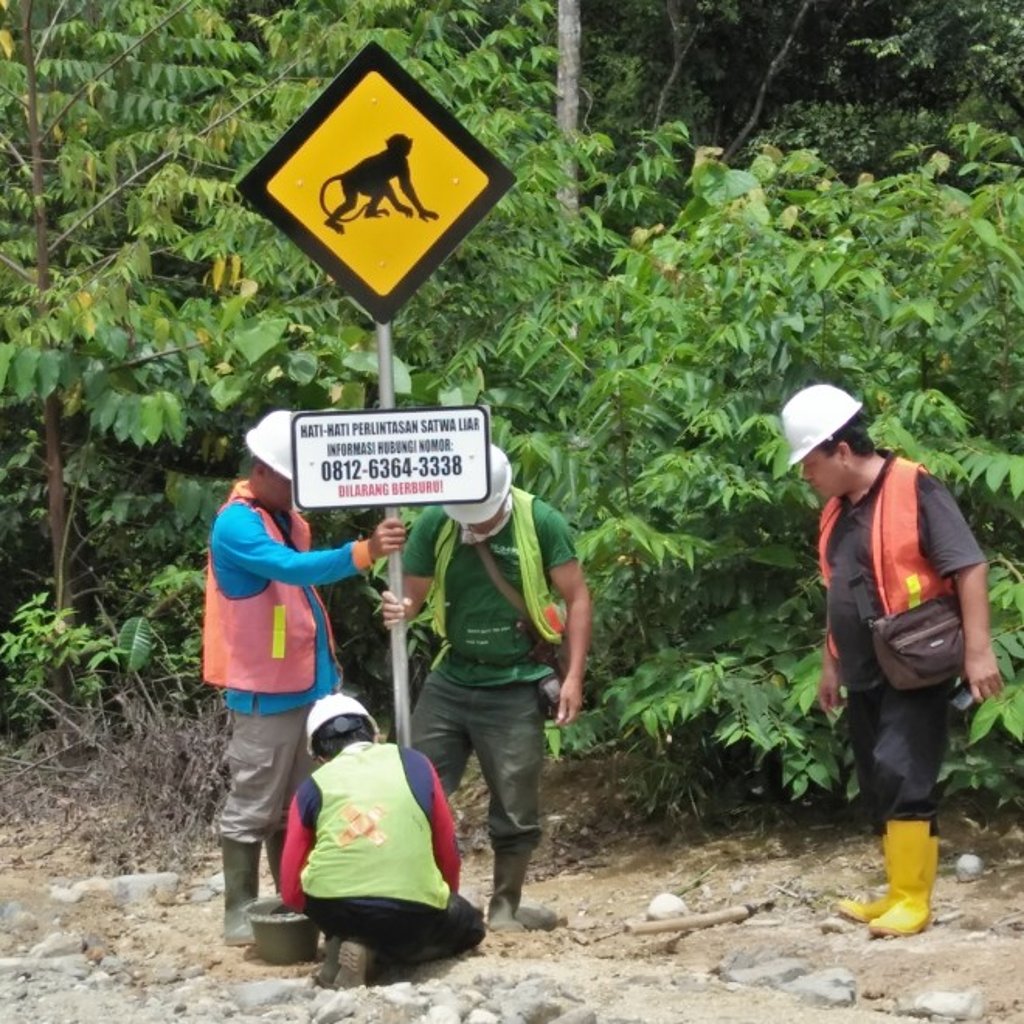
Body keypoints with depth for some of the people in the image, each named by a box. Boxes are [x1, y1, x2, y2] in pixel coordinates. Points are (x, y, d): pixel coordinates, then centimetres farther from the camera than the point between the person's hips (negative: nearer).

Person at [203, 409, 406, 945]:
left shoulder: (288, 518, 12)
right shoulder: (236, 524, -16)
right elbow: (291, 568, -34)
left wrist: (327, 669, 19)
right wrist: (363, 552, -44)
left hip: (308, 685, 9)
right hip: (265, 692, -9)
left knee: (296, 806, 15)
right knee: (252, 809, -2)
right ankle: (240, 912, 4)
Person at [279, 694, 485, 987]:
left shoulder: (312, 787, 14)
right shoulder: (413, 763, 15)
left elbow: (291, 891, 14)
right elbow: (448, 852, 19)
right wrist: (444, 901, 38)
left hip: (333, 909, 2)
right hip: (413, 912, -2)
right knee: (469, 925, 29)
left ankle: (348, 942, 6)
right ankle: (381, 950, 3)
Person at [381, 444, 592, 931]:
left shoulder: (540, 522, -12)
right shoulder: (434, 524, -6)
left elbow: (576, 598, -6)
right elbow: (412, 592, 2)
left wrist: (573, 677, -11)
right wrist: (398, 610, -24)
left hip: (515, 688, -2)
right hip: (450, 681, 2)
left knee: (516, 808, 6)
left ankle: (505, 907, 20)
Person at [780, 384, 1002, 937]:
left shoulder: (915, 490, -14)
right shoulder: (838, 510, 11)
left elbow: (969, 567, -16)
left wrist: (977, 650, -21)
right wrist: (831, 664, 23)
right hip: (865, 676, 8)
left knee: (901, 778, -14)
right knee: (877, 786, 10)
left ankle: (912, 900, -10)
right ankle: (898, 893, 17)